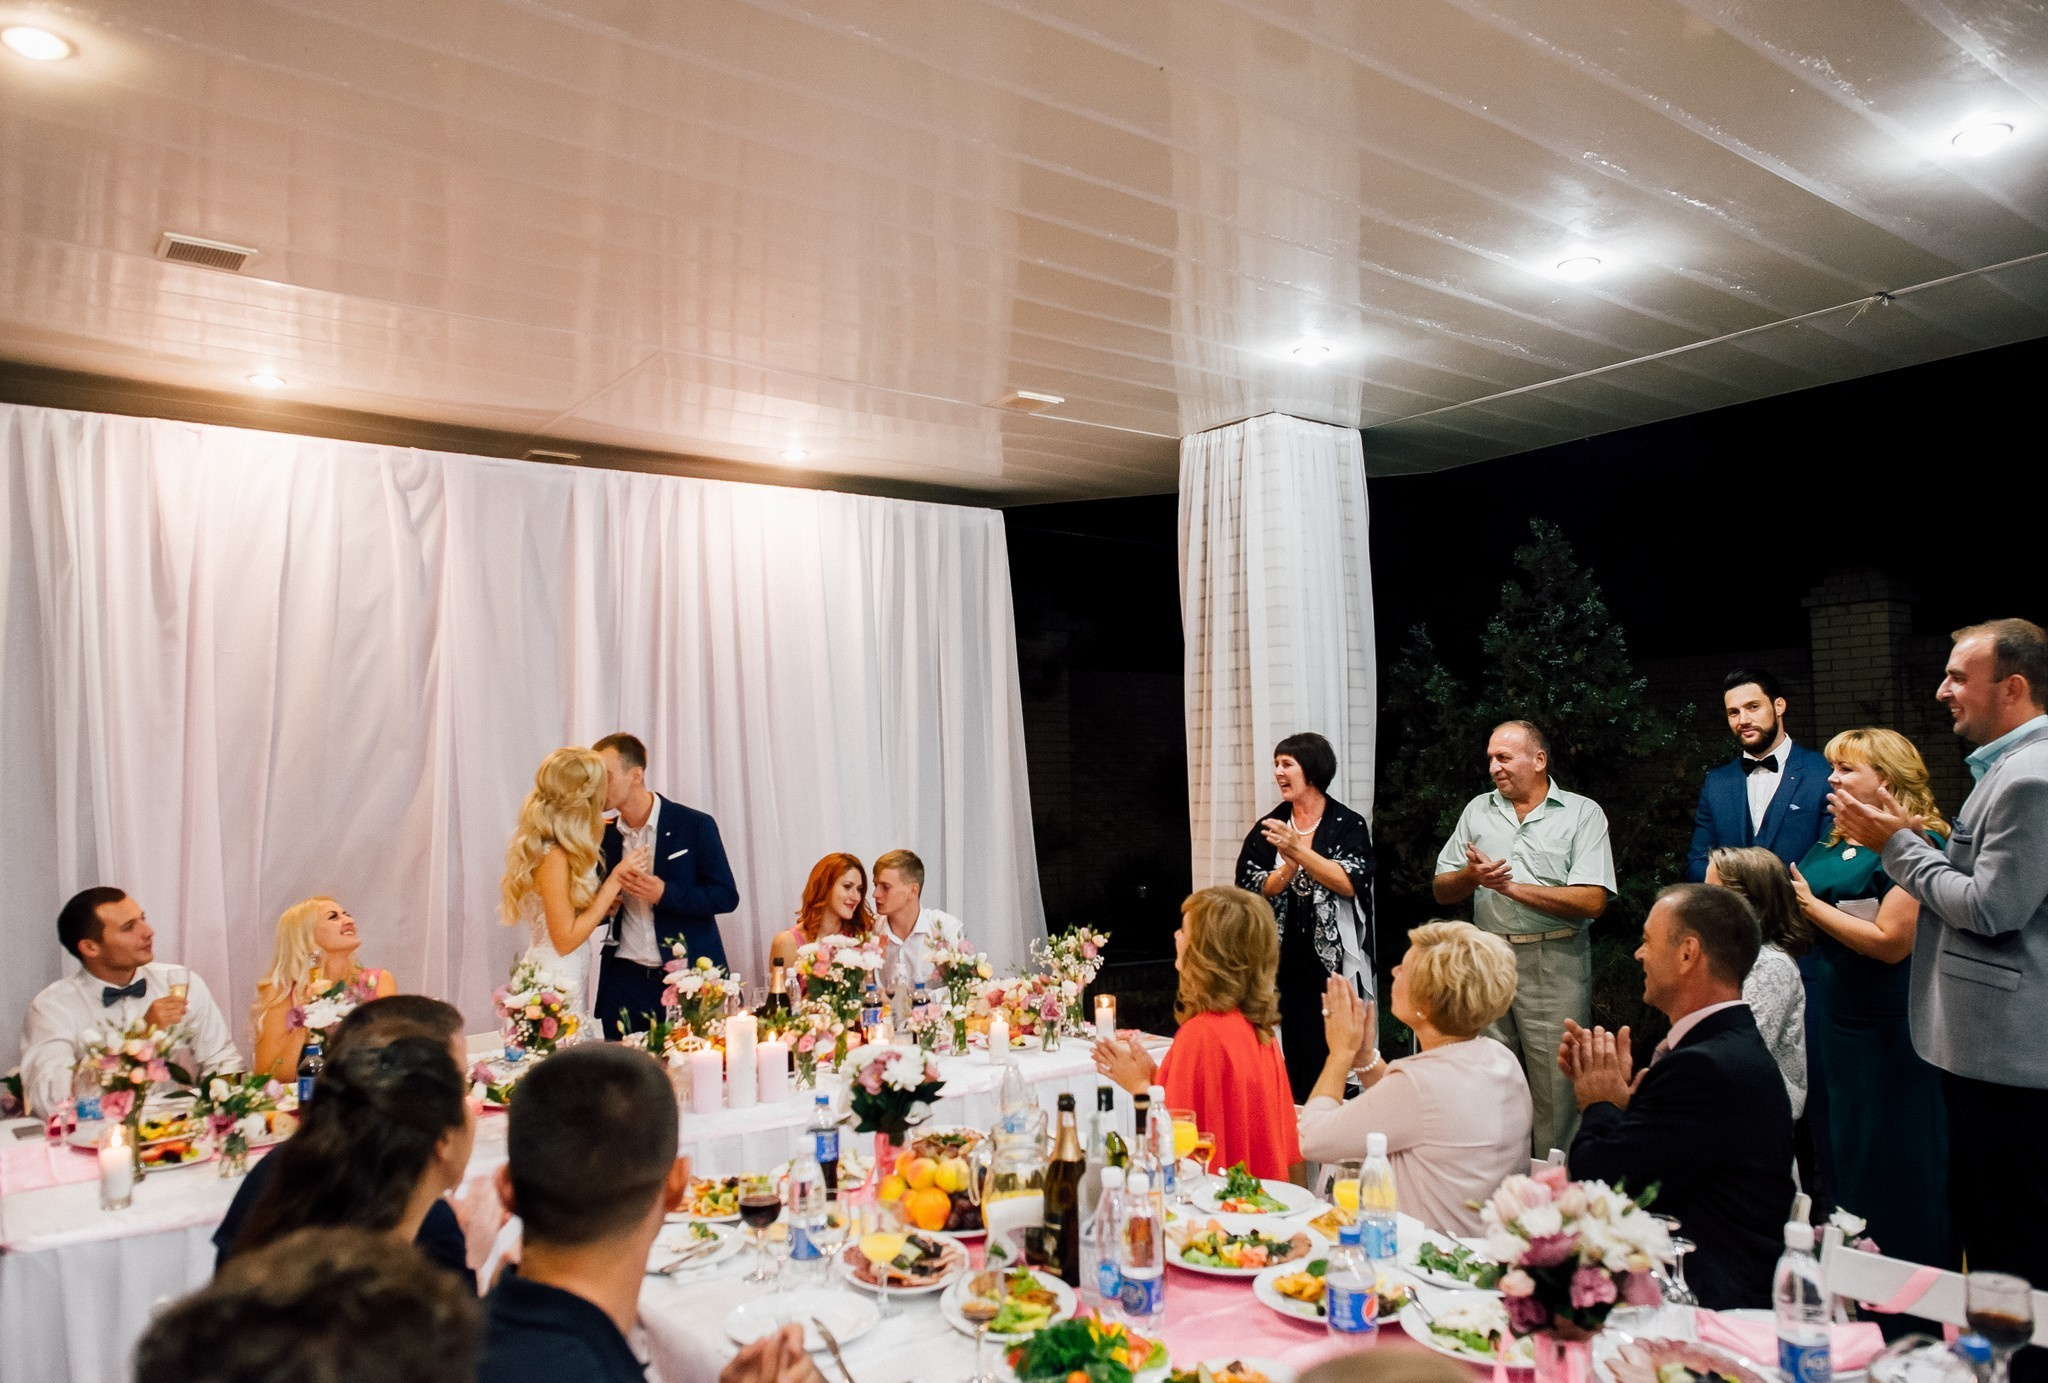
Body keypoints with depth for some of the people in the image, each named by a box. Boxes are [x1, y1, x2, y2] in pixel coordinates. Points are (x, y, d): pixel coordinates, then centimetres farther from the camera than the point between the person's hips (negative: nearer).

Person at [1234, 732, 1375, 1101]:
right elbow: (1253, 890, 2)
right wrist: (1290, 866, -16)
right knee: (1291, 1059, -2)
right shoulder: (1268, 828, 10)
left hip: (1334, 963, -2)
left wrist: (1299, 851, -18)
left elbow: (1350, 883, -12)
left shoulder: (1349, 825, 1)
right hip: (1284, 963, 3)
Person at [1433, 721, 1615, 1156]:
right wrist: (1471, 876, -9)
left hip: (1555, 964, -4)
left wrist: (1512, 886, -11)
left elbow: (1592, 901, -10)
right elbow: (1441, 890, 13)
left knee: (1555, 1090, -2)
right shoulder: (1478, 810, 13)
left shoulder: (1582, 814, 0)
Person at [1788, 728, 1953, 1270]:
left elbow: (1891, 941, -22)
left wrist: (1810, 903, -16)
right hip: (1828, 1018, 9)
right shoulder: (1835, 841, 12)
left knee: (1888, 1167, 4)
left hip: (1883, 1034, -9)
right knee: (1835, 1154, 17)